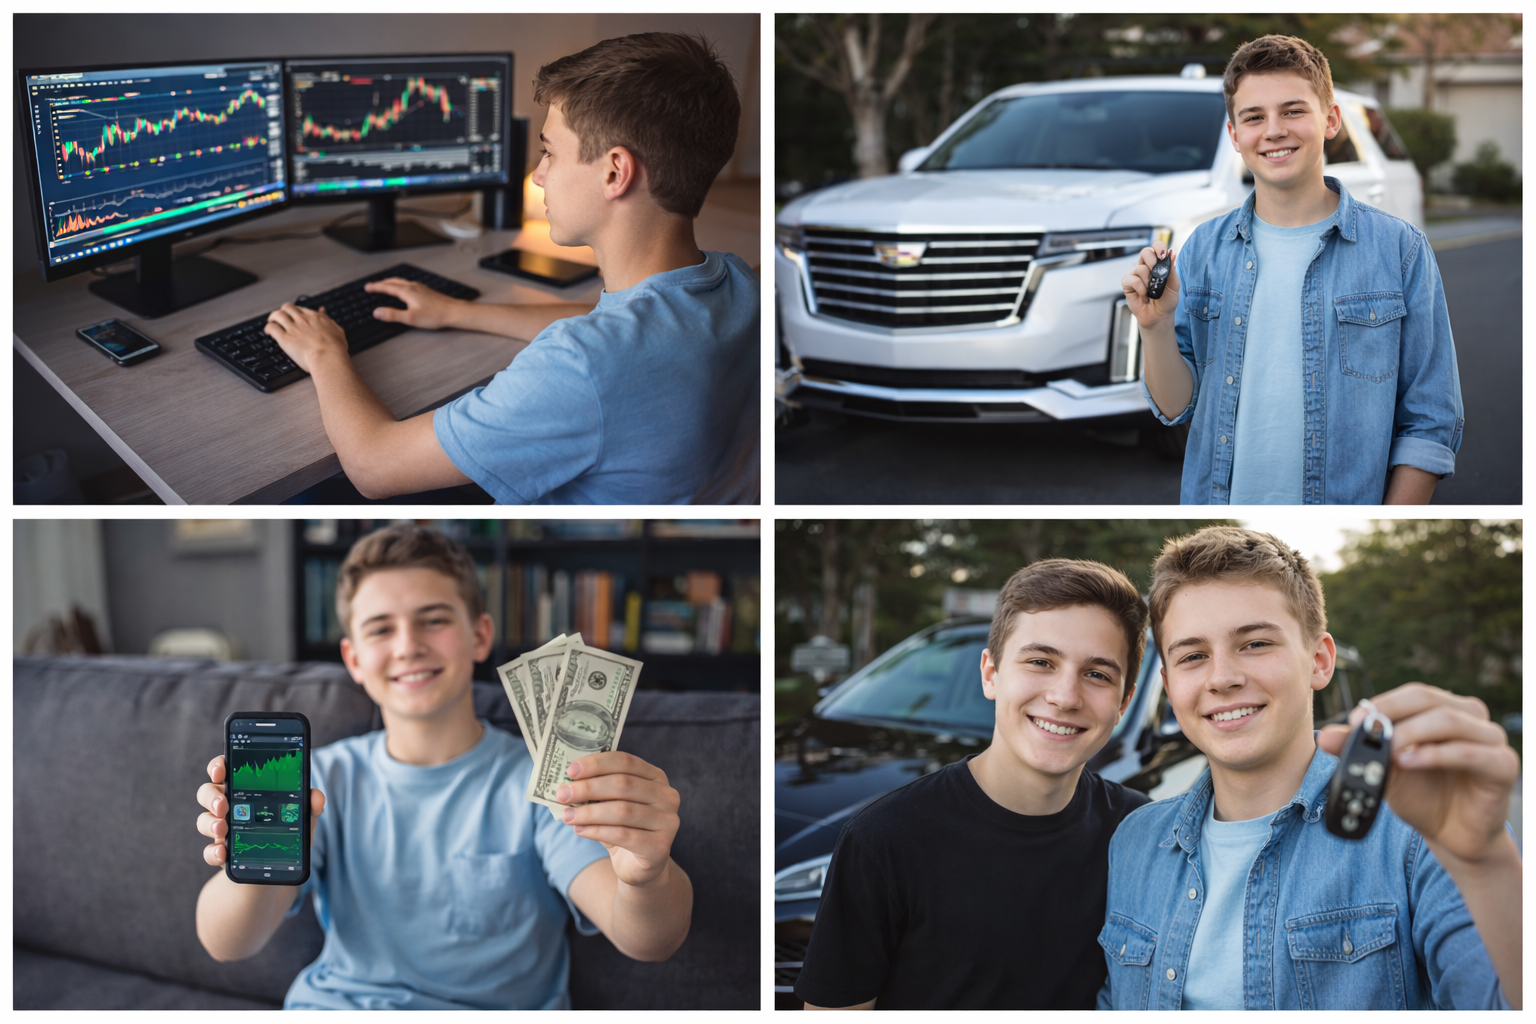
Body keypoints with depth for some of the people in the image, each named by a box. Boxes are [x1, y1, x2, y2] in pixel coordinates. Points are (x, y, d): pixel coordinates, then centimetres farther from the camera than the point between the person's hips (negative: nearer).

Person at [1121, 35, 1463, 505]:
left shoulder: (1400, 249, -6)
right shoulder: (1202, 249, 1)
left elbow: (1429, 425, -6)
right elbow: (1177, 409, 3)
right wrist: (1156, 328, -13)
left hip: (1346, 500, -2)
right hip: (1216, 502, 2)